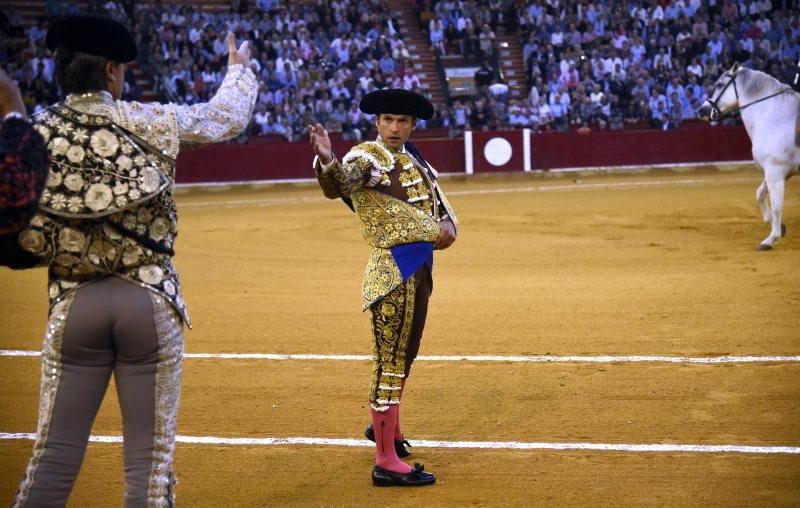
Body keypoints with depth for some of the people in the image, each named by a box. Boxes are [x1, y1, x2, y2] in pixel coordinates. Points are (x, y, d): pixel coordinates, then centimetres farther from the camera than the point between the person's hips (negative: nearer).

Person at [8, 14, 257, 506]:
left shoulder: (33, 134, 1)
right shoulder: (152, 121, -1)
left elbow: (26, 241, -3)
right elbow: (229, 116, 15)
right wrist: (238, 68, 34)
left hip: (74, 304, 1)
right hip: (151, 300, -1)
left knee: (54, 455, 7)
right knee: (150, 456, 4)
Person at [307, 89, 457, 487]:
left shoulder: (414, 161, 14)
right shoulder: (367, 157, -10)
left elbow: (438, 202, 21)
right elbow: (339, 183, -31)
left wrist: (447, 226, -3)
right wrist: (326, 161, -54)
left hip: (420, 269, 9)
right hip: (392, 269, -9)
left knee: (405, 354, 23)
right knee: (390, 360, -8)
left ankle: (385, 426, 43)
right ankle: (386, 462, -6)